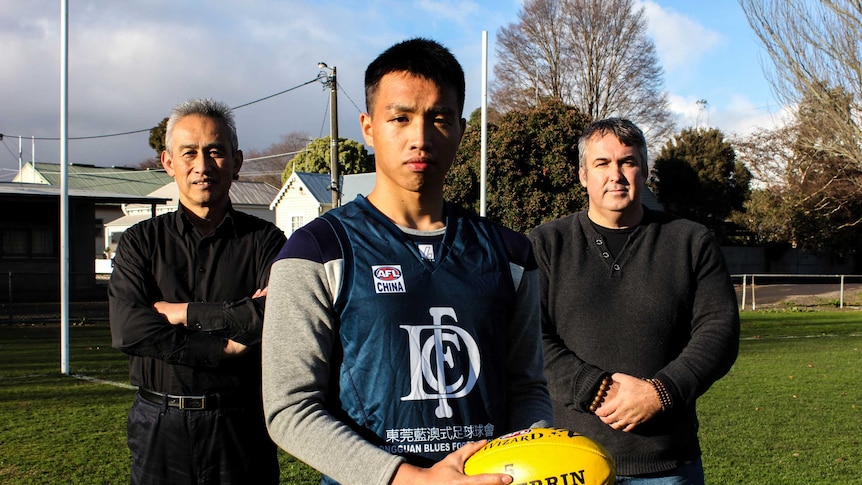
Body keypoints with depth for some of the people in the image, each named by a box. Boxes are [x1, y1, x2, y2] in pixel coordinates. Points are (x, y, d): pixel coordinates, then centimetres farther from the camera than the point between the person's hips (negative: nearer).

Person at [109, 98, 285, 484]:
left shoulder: (264, 240, 1)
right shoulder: (141, 241, 6)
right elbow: (127, 329, -9)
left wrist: (184, 312, -10)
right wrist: (226, 347, -15)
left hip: (242, 424, -1)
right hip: (160, 427, 1)